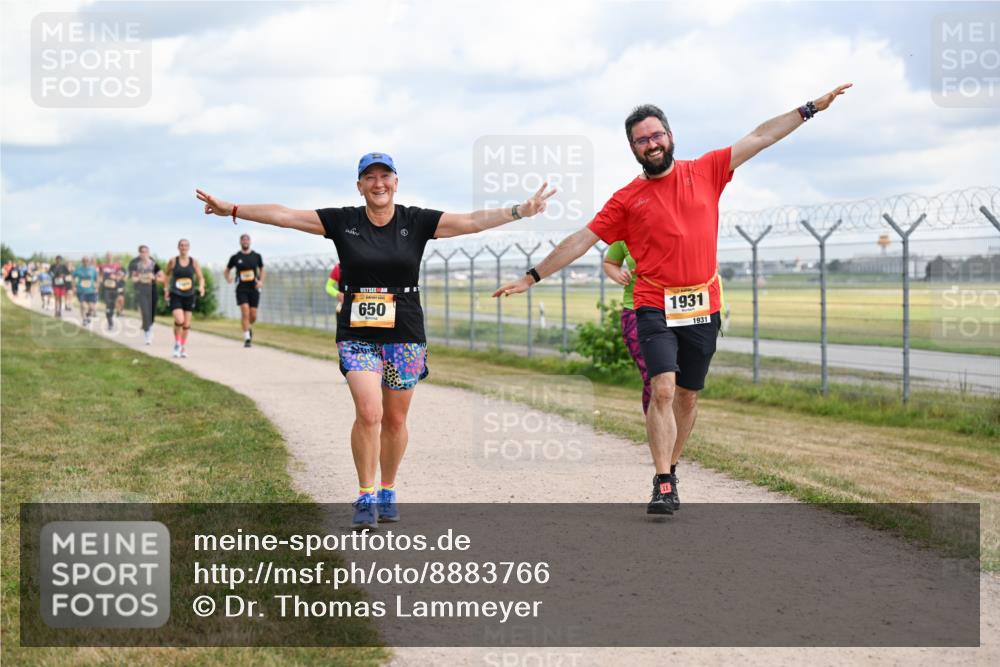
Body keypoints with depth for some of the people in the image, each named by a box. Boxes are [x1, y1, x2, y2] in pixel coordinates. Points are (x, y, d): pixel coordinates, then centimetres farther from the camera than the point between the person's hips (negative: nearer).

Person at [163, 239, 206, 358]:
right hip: (175, 295, -2)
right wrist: (166, 289, 7)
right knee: (179, 320, -20)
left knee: (186, 324, 8)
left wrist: (201, 287, -16)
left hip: (189, 296, 3)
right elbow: (167, 275, 12)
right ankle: (177, 343, 0)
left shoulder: (194, 262, 0)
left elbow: (201, 277, 2)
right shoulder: (173, 261, -3)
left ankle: (183, 347, 24)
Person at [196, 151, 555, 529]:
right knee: (368, 414, -16)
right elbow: (283, 215, -1)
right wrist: (231, 209, -5)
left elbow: (471, 222, -8)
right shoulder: (342, 222, 0)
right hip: (357, 335, -1)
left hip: (405, 336, 1)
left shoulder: (416, 222, 0)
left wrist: (520, 211, -20)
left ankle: (388, 493, 27)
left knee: (394, 421, 7)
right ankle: (366, 497, -2)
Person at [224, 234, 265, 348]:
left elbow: (261, 269, 16)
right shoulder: (235, 257, 3)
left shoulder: (257, 256, 5)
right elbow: (227, 270, 13)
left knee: (253, 315, 0)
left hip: (254, 288, 2)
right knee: (245, 312, -15)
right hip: (241, 289, -2)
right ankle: (247, 338, -10)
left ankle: (249, 327, 35)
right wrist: (228, 278, -9)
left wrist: (261, 281, -1)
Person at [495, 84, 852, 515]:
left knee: (687, 396, 11)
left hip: (703, 308, 2)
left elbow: (760, 138, 9)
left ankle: (671, 469, 26)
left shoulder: (705, 172, 6)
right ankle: (663, 485, -13)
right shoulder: (627, 199, 2)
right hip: (655, 308, -2)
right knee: (662, 390, -16)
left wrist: (812, 108, 9)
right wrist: (532, 277, 0)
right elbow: (581, 240, 3)